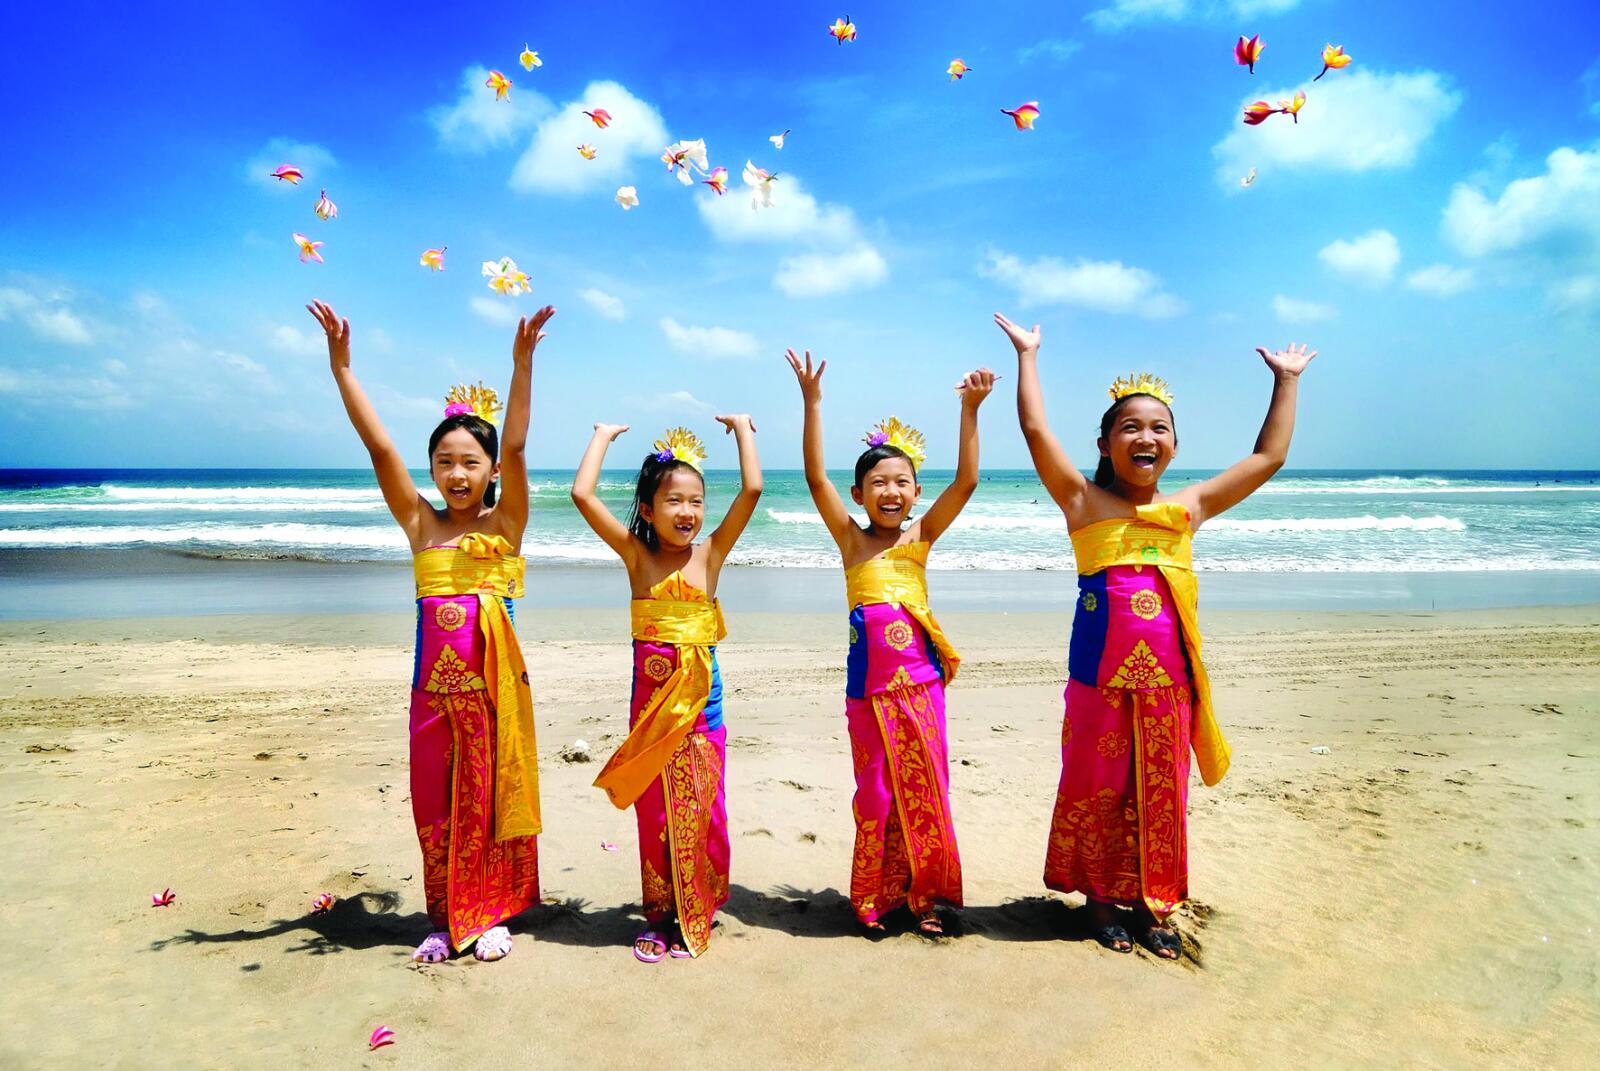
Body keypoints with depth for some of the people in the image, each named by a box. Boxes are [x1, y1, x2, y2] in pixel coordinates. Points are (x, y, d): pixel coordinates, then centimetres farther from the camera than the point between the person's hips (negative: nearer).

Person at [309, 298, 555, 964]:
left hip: (495, 679, -2)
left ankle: (492, 914, 24)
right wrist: (341, 364, -7)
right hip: (434, 683, 3)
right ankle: (446, 920, 26)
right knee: (436, 804, 10)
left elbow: (515, 448, -14)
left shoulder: (505, 524, -2)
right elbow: (379, 446, -2)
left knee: (491, 797, 8)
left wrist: (522, 362, -24)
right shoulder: (420, 523, 4)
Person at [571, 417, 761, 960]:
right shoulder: (635, 553, -2)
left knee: (700, 810, 6)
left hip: (701, 700, 0)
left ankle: (697, 915, 23)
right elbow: (582, 494, -11)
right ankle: (660, 915, 25)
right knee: (654, 811, 10)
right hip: (650, 698, 0)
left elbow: (752, 490, -11)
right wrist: (603, 436, 0)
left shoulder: (711, 553, -2)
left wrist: (742, 428, 0)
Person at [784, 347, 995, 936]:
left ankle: (924, 895, 22)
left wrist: (970, 409, -14)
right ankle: (876, 896, 23)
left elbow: (965, 482, -6)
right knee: (877, 795, 8)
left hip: (920, 682, 1)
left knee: (925, 791, 7)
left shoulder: (921, 536, 4)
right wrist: (812, 402, -16)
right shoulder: (852, 539, 1)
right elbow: (816, 478, -9)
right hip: (870, 685, -1)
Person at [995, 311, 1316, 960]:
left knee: (1161, 796, 12)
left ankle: (1151, 906, 28)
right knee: (1098, 792, 8)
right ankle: (1100, 898, 26)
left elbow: (1268, 457, 16)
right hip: (1101, 677, -3)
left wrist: (1286, 381, 22)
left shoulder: (1188, 509, 8)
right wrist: (1028, 355, 0)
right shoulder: (1085, 503, -1)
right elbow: (1036, 430, -6)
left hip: (1169, 680, 3)